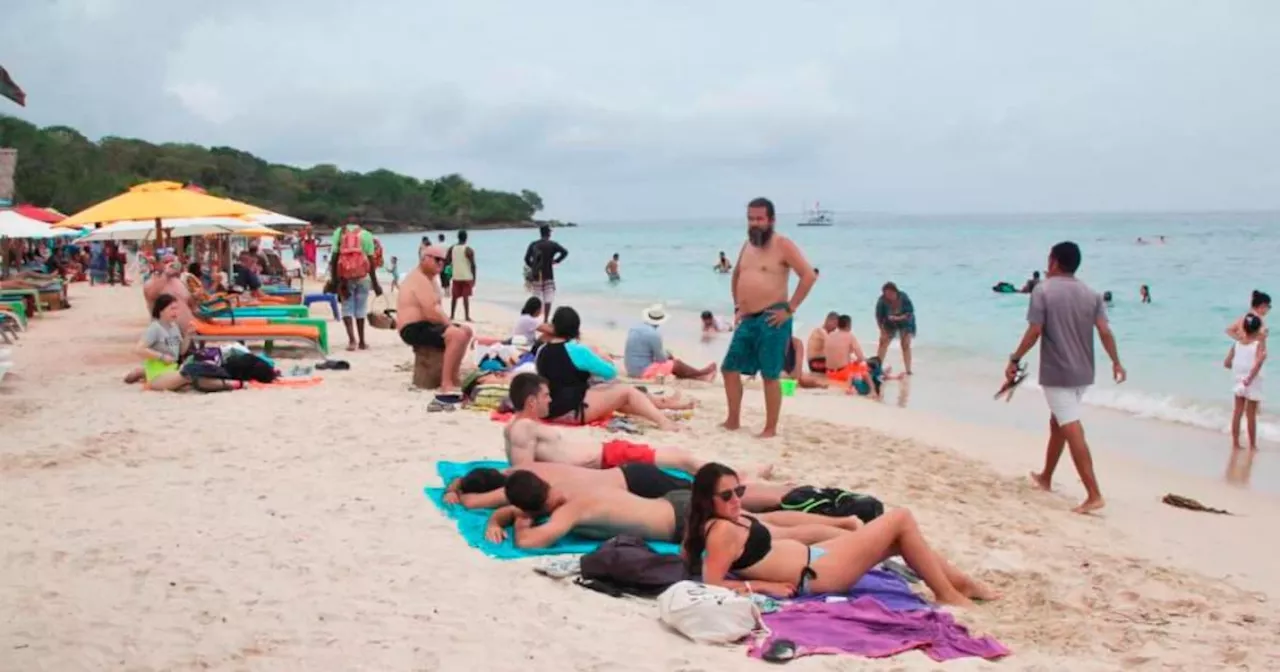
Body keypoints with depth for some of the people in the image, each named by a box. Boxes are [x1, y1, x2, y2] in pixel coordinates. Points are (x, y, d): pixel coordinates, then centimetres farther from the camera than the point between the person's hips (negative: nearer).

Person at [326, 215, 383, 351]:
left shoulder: (339, 232, 5)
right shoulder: (365, 234, 3)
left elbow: (334, 257, -2)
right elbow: (371, 260, -2)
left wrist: (333, 279, 2)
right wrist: (375, 283, 2)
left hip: (344, 276, 0)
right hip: (362, 276, 0)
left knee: (347, 307, 7)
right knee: (360, 308, 10)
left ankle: (352, 339, -10)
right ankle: (362, 342, 15)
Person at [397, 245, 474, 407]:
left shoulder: (428, 278, 19)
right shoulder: (419, 279, -16)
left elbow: (435, 310, 14)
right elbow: (431, 313, -24)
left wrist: (448, 323, -4)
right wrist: (450, 324, -11)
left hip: (425, 325, 11)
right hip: (415, 329, -11)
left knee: (466, 330, 20)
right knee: (457, 335, -30)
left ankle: (455, 379, 23)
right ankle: (446, 387, -31)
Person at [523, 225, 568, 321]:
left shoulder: (533, 245, 3)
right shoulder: (552, 244, -4)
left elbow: (526, 259, -1)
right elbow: (565, 252, -14)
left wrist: (533, 267, 14)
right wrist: (556, 261, -2)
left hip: (536, 275, 3)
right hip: (548, 275, -3)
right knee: (548, 299, 2)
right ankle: (545, 320, -1)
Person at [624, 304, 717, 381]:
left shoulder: (634, 328, 4)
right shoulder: (654, 334, -22)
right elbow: (661, 358, -14)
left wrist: (666, 354, 19)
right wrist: (667, 354, 9)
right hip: (645, 371, -8)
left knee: (670, 358, 21)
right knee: (677, 364, 8)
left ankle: (698, 376, 28)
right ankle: (700, 373, 33)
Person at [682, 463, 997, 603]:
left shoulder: (730, 520, 1)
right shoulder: (723, 531, -24)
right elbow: (712, 584, -28)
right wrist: (763, 586, -21)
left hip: (812, 557, 11)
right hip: (816, 573, -11)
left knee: (900, 541, 21)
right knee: (901, 519, -2)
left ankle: (961, 582, 36)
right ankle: (947, 595, 13)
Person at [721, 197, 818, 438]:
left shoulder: (782, 245, -8)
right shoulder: (748, 244, 15)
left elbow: (809, 275, -15)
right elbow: (736, 275, 30)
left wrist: (790, 309, -15)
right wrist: (737, 306, 19)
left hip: (771, 319, -8)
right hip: (747, 319, 8)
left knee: (770, 375, -3)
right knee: (730, 368, 8)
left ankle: (771, 428, 5)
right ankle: (733, 420, 21)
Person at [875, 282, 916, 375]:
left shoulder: (903, 297, -28)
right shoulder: (882, 300, -26)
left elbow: (910, 312, -23)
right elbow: (879, 316, -16)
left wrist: (899, 318, -37)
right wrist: (882, 331, -19)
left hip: (905, 323, -2)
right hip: (890, 324, 2)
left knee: (906, 345, -8)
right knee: (883, 342, -7)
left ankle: (908, 370, -3)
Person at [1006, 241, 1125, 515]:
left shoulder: (1043, 290, -9)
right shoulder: (1091, 294, 6)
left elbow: (1035, 331, -14)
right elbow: (1105, 331, 0)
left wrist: (1014, 360, -6)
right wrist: (1116, 362, 11)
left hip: (1057, 373, -7)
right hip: (1083, 373, 7)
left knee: (1072, 431, -9)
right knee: (1058, 423, 23)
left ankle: (1094, 495, -15)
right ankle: (1046, 477, 37)